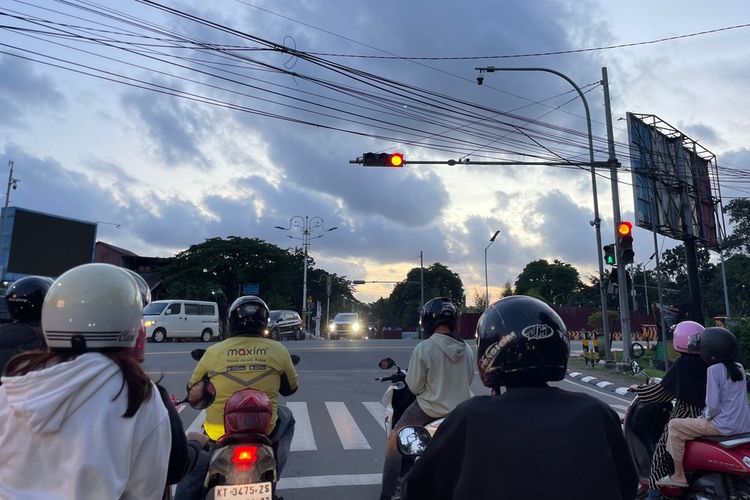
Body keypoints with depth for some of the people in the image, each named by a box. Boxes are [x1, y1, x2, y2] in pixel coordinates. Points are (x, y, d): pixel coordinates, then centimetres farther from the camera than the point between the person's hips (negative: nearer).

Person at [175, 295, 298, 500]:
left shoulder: (214, 352, -3)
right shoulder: (278, 350, -2)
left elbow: (193, 395, 7)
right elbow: (290, 389, 13)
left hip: (219, 433, 1)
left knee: (192, 467, 29)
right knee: (286, 417, 31)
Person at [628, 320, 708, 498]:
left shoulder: (682, 363, -15)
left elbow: (663, 391, -11)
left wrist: (638, 389, 2)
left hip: (684, 417, -6)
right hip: (707, 415, 7)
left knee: (662, 453, 3)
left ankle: (655, 491, 4)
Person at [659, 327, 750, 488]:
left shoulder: (714, 369, -16)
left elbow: (713, 405, -19)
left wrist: (706, 416, -1)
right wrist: (708, 414, 19)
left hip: (725, 426, -9)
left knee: (675, 425, 0)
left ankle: (679, 476, 3)